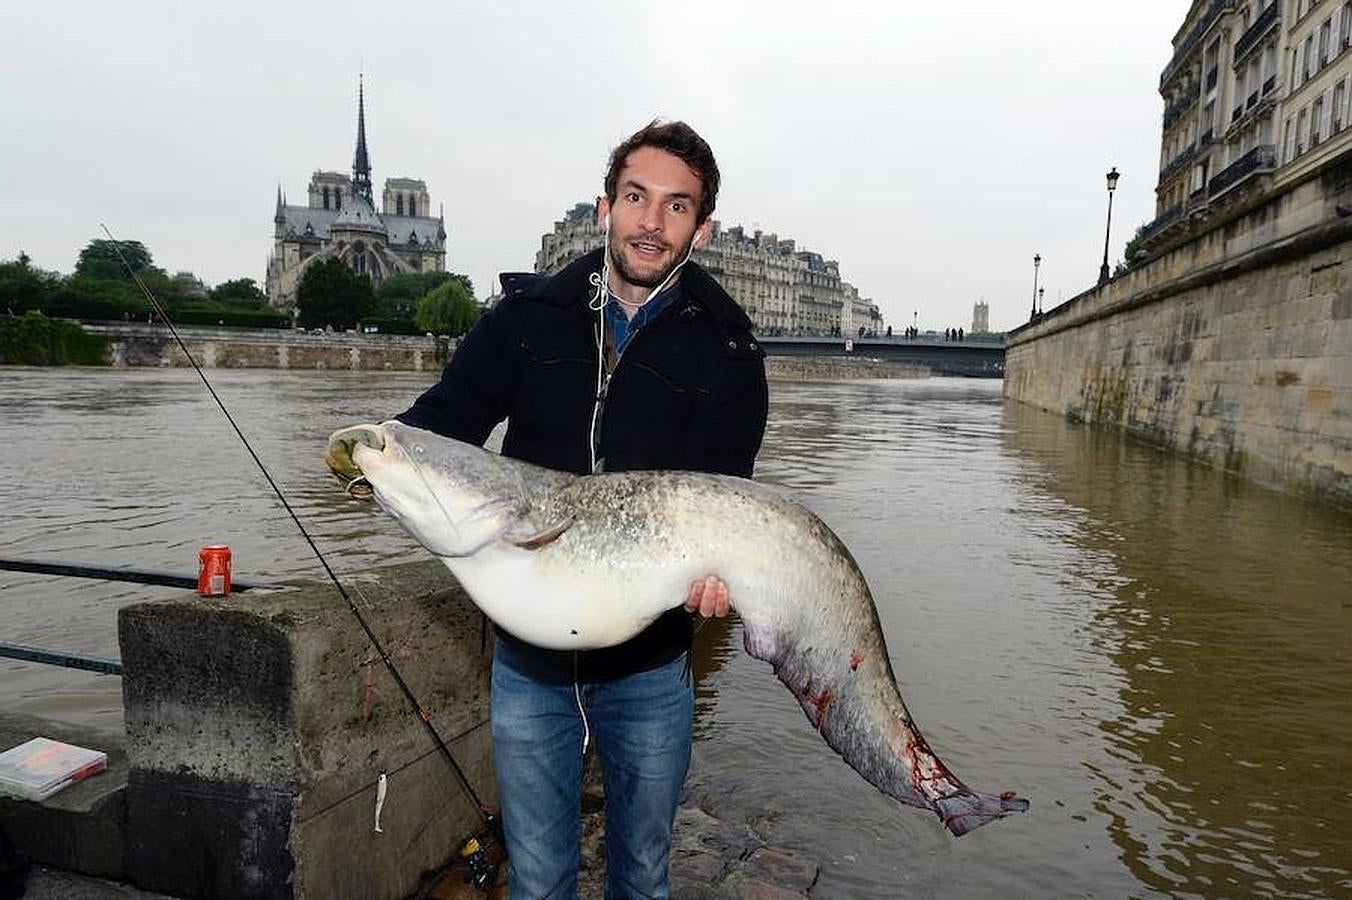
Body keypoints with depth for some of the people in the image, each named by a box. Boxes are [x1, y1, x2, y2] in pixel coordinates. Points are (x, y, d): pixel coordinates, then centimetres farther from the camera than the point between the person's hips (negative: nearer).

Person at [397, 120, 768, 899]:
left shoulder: (726, 352, -6)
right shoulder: (527, 317, -1)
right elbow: (443, 420, -2)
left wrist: (707, 568, -33)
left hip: (651, 667, 0)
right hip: (529, 661, 1)